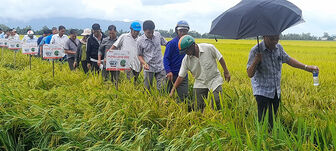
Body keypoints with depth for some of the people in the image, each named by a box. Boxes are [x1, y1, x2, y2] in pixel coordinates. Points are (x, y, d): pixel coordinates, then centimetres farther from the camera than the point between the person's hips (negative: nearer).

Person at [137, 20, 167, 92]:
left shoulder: (158, 35, 1)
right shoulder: (140, 40, -6)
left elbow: (166, 44, 17)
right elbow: (139, 55, 4)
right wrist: (144, 63, -14)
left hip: (160, 67, 2)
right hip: (149, 68, -1)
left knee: (162, 88, -4)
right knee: (147, 89, 8)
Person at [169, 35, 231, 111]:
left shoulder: (209, 48, -19)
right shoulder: (186, 60, -11)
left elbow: (220, 58, -4)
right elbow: (180, 76, -6)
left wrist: (226, 72, 2)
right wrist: (172, 91, -8)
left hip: (214, 80, -2)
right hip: (200, 83, 3)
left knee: (217, 102, -18)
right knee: (198, 108, -1)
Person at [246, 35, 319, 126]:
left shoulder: (279, 47, 1)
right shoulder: (256, 51, -17)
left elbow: (288, 60, 18)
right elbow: (250, 74, -17)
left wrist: (306, 67, 12)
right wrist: (255, 61, -35)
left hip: (276, 91, 6)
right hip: (262, 92, -6)